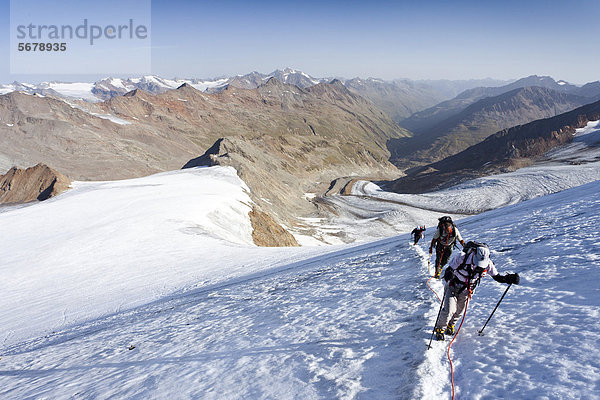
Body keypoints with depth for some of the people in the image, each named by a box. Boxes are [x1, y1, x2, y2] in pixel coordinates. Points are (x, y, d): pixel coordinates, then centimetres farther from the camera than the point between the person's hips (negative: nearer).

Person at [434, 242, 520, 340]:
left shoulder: (487, 264, -21)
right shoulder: (462, 258, -31)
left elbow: (496, 276, -6)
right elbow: (449, 269, -21)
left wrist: (509, 278, -23)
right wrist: (448, 274, -44)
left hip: (466, 290, 4)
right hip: (453, 286, -3)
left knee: (459, 311, 13)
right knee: (449, 310, -11)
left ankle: (451, 325, 44)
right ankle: (440, 329, 13)